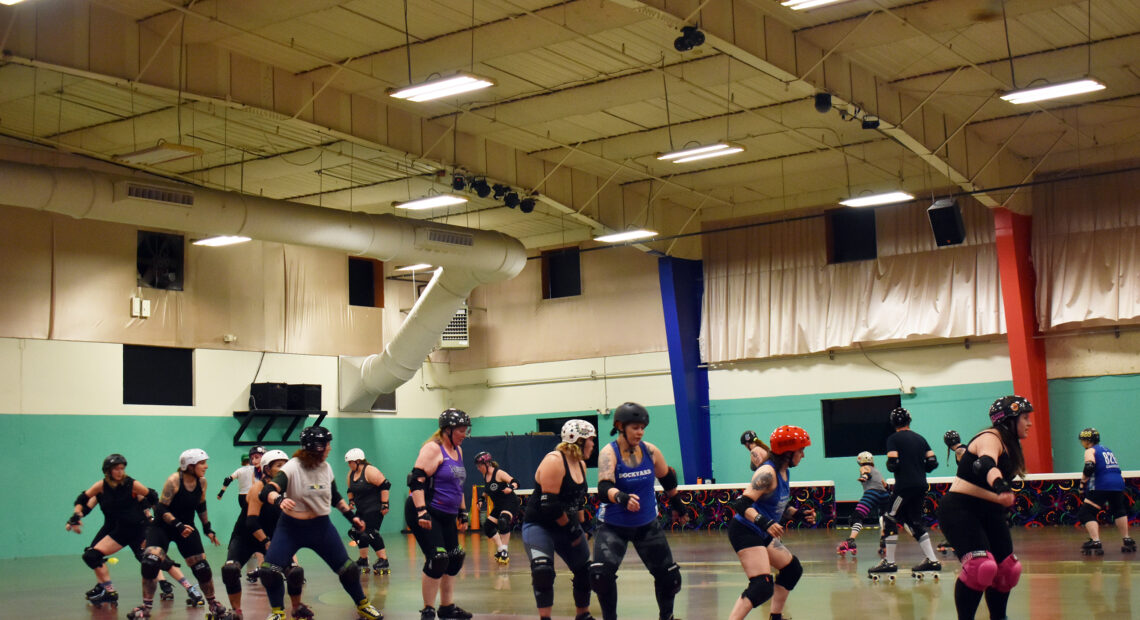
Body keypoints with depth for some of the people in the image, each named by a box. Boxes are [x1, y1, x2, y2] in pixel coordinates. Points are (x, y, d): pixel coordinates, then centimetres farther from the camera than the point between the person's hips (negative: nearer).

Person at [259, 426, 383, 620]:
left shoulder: (326, 468, 0)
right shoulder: (292, 468, -17)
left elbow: (335, 497, 17)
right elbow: (266, 492, -31)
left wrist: (351, 516, 15)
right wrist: (279, 500, -52)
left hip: (321, 526, 4)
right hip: (291, 527, -4)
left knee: (348, 569, 5)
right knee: (270, 570, -17)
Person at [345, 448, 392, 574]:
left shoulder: (370, 471, -16)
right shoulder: (351, 473, 10)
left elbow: (385, 485, -19)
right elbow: (350, 490, 26)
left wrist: (384, 504, -20)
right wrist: (351, 501, 11)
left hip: (375, 509, -9)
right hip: (362, 510, 9)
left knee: (371, 534, -15)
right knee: (359, 532, 7)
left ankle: (383, 562, -11)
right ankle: (363, 562, 19)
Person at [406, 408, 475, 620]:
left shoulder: (457, 450, 14)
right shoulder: (433, 448, -14)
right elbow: (417, 480, -22)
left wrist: (463, 509, 24)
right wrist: (422, 512, -30)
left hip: (447, 516, 9)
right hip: (426, 514, -9)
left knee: (454, 560, 11)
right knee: (437, 560, -15)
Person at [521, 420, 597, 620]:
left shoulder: (581, 464, 8)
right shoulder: (554, 461, -20)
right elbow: (549, 504, -25)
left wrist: (580, 527, 14)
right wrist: (571, 528, -17)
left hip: (566, 526, 9)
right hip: (539, 526, -9)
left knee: (585, 571, 13)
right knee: (543, 571, -26)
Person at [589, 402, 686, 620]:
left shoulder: (651, 451, -5)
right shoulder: (608, 453, -16)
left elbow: (667, 479, 14)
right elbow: (604, 489, -31)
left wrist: (678, 506, 25)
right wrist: (621, 497, -51)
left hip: (647, 525, 3)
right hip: (613, 526, -3)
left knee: (669, 576, 6)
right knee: (600, 573, -22)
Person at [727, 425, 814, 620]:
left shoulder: (784, 473, 9)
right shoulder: (768, 473, -20)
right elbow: (741, 504, -29)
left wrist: (800, 514, 7)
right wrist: (766, 523, -40)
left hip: (763, 535, 11)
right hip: (745, 532, -11)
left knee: (793, 568, 24)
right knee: (762, 586, -22)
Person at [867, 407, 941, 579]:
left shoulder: (893, 439, -5)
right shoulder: (920, 438, 14)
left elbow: (892, 464, -14)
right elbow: (932, 462, 9)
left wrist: (890, 464, 8)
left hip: (905, 485, -7)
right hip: (921, 485, 7)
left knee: (890, 520, -1)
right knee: (915, 522, 15)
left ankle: (889, 562, -4)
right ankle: (931, 560, 11)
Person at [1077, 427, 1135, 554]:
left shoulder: (1090, 451, 3)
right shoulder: (1107, 451, 27)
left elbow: (1090, 467, -14)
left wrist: (1083, 481, -4)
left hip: (1102, 486, -7)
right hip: (1118, 482, 7)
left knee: (1085, 513, -3)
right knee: (1119, 510, 31)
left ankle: (1095, 542, -19)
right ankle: (1127, 541, 30)